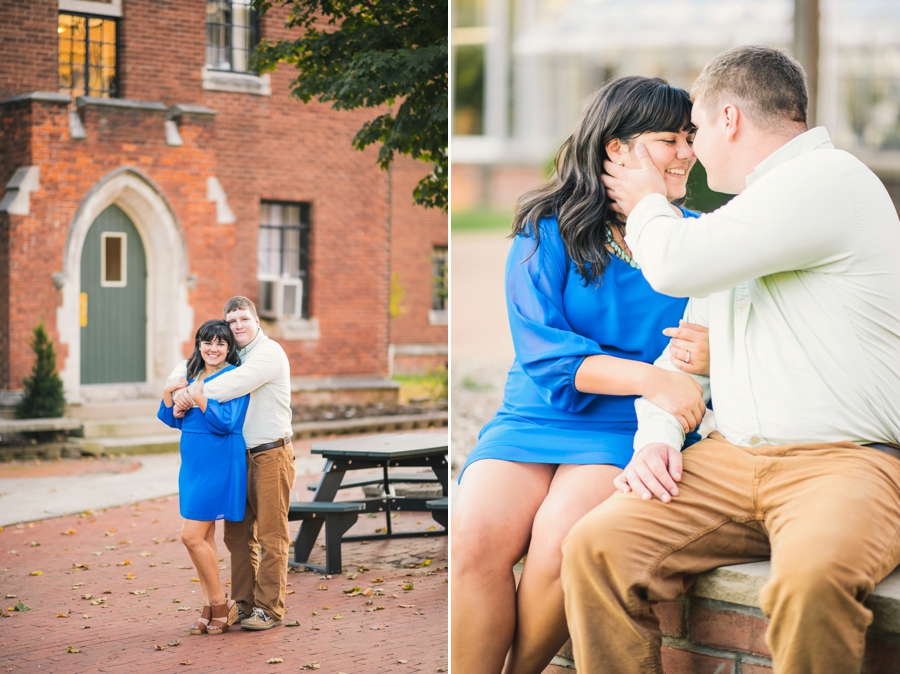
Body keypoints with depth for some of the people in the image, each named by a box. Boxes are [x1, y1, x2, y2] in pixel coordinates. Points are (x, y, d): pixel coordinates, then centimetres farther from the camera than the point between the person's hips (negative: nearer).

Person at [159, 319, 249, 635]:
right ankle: (210, 608, 18)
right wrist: (169, 393, -4)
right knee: (204, 537, 10)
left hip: (218, 464, -8)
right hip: (193, 463, 8)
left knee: (192, 536, -10)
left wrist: (199, 399, -28)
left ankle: (221, 604, 2)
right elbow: (172, 419, 13)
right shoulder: (192, 375, 12)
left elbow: (226, 422, -19)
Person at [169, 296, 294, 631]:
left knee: (271, 534, -3)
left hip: (271, 454, -8)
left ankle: (269, 609, 3)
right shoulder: (229, 355, 14)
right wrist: (179, 390, -6)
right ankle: (244, 603, 18)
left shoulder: (269, 352, -11)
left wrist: (194, 396, -19)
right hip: (240, 456, 8)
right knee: (238, 533, 10)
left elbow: (234, 385, -25)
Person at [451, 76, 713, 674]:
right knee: (475, 536, -27)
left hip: (630, 430, 0)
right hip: (535, 417, 0)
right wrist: (651, 377, -20)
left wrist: (714, 354, -14)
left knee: (560, 536, -29)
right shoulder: (547, 233, 5)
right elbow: (543, 351, -7)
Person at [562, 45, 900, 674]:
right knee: (596, 547, -16)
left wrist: (647, 205, 9)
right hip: (730, 458, 8)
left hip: (845, 458, -7)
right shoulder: (745, 214, 24)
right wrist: (657, 435, 8)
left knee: (814, 573, -38)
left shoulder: (828, 179, -7)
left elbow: (675, 266, -13)